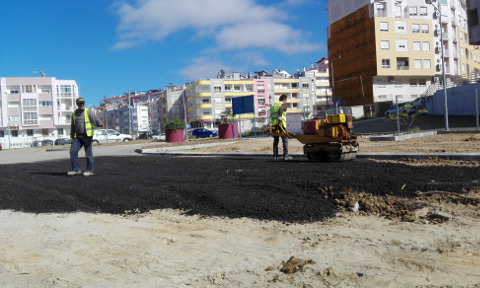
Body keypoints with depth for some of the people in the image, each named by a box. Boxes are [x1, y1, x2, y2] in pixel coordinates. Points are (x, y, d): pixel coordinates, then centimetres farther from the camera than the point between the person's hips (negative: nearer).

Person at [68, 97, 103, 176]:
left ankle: (90, 170, 8)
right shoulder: (74, 113, 16)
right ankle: (76, 169, 4)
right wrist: (71, 136, 15)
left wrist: (99, 123, -37)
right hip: (77, 136, 5)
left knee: (88, 153, -1)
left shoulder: (89, 111, 0)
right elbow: (72, 126, 21)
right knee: (73, 151, -4)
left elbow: (94, 119, -15)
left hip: (87, 135, -5)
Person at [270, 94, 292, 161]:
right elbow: (281, 109, -17)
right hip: (281, 124, -6)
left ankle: (275, 156, 6)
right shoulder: (283, 104, 6)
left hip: (273, 125, 6)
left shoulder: (273, 106, 27)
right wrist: (280, 117, -27)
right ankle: (285, 155, -3)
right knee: (285, 140, 1)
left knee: (275, 140, 11)